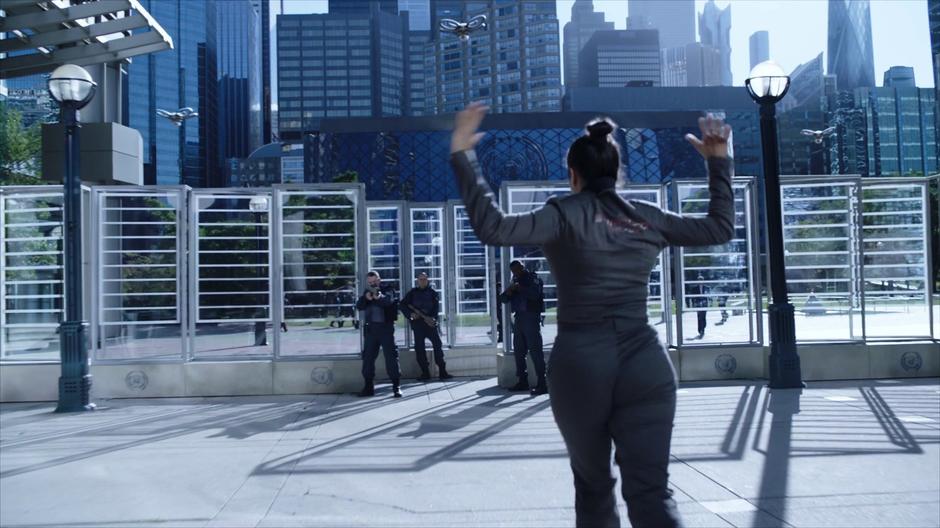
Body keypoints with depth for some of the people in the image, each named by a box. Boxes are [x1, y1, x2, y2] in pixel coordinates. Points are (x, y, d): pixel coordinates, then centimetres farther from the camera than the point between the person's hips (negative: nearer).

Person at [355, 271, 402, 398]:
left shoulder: (388, 290, -1)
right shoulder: (367, 292, 14)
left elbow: (389, 301, -23)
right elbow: (359, 306, 1)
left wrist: (379, 297, -44)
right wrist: (366, 298, -20)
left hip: (386, 327, -5)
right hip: (371, 328, 5)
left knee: (391, 356, -7)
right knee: (368, 357, 7)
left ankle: (396, 386, -3)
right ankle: (369, 386, 16)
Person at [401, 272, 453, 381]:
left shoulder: (433, 293, 6)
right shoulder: (412, 293, 11)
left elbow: (437, 307, -5)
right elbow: (403, 305, 6)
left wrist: (432, 317, -22)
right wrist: (410, 314, -11)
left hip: (431, 322, -1)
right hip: (418, 323, 1)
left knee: (438, 346, -5)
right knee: (419, 348, 0)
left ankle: (442, 372, -2)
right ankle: (425, 373, 8)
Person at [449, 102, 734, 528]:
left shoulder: (566, 214, -4)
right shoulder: (649, 218, 8)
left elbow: (494, 228, -18)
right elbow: (720, 228, 19)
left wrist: (462, 156, -13)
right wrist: (719, 161, 26)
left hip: (581, 362, -2)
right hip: (645, 362, 3)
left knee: (593, 484, 17)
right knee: (650, 491, 1)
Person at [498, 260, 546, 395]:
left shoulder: (533, 278, 0)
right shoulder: (515, 281, 19)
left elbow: (535, 293, -20)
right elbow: (503, 299, 14)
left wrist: (519, 288, -17)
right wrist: (508, 292, -6)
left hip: (531, 317, -7)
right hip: (518, 318, 8)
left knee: (535, 350, -10)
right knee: (518, 351, 9)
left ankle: (542, 383, -11)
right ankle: (523, 381, 18)